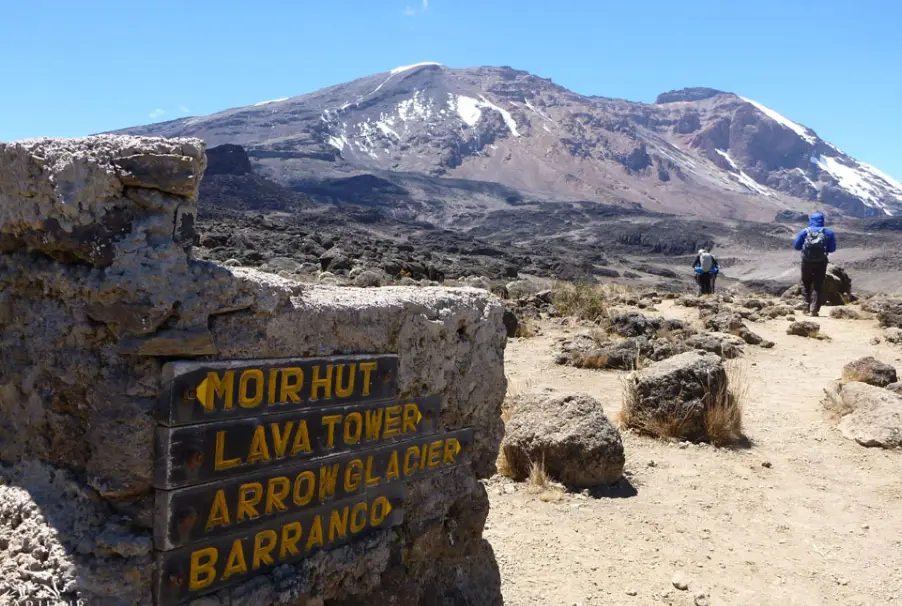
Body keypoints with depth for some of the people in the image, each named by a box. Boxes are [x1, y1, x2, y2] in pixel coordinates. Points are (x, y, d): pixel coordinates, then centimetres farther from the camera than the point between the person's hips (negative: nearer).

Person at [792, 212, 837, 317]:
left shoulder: (805, 232, 0)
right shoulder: (828, 232, 3)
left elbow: (796, 246, 2)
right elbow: (832, 249, 5)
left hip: (807, 261, 0)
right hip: (821, 262, 0)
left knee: (806, 284, 17)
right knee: (818, 286, 6)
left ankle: (808, 307, 12)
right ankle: (814, 310, 0)